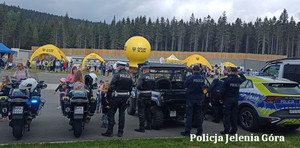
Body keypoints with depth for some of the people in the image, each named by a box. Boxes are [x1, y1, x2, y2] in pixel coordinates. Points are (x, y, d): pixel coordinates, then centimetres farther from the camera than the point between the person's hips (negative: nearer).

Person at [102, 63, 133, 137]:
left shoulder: (117, 75, -12)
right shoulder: (129, 76, 8)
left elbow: (111, 87, -15)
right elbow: (130, 88, 12)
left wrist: (108, 97, -6)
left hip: (117, 97, -6)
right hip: (125, 97, 6)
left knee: (111, 113, 3)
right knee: (122, 113, 11)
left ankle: (109, 132, 3)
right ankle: (120, 132, 13)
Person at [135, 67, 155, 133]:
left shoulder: (142, 77, -17)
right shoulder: (152, 77, 5)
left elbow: (139, 86, -27)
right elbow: (154, 86, 9)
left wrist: (140, 89, -6)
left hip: (143, 96, -7)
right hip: (149, 95, 7)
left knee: (141, 112, -1)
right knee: (148, 111, 19)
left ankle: (142, 128, -1)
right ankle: (149, 126, 27)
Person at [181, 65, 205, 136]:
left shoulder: (190, 77, -13)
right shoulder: (202, 78, -1)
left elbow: (185, 85, -2)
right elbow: (203, 86, 10)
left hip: (191, 98, -3)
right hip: (199, 98, 4)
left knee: (189, 115, 1)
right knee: (199, 115, 11)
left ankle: (187, 131, 2)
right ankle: (199, 131, 14)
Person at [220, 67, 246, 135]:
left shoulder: (228, 79, -13)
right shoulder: (239, 79, 3)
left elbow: (224, 90, -12)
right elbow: (244, 78, 29)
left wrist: (222, 99, -5)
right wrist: (240, 74, 30)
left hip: (228, 99, -5)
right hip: (236, 99, 5)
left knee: (226, 115, -1)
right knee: (234, 115, 11)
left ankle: (226, 130, -4)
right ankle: (234, 130, 14)